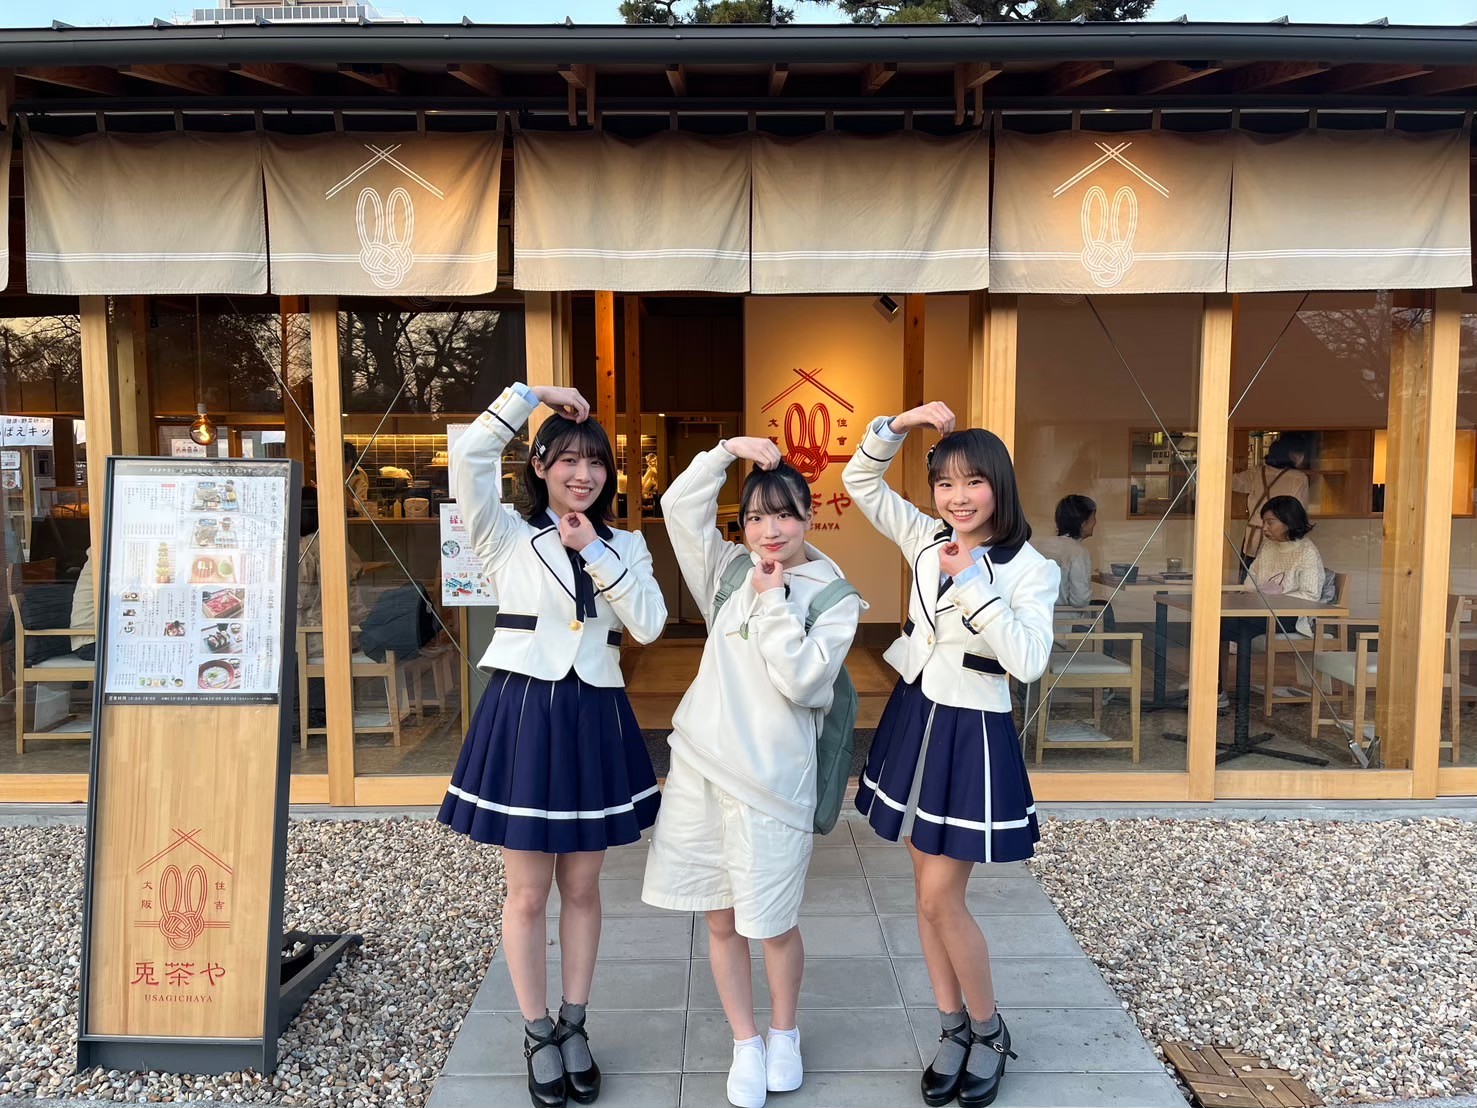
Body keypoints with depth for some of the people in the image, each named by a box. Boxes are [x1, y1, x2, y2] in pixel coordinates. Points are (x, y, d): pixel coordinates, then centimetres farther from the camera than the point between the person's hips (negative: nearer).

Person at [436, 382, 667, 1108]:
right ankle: (537, 1034, 26)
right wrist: (532, 394, -10)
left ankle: (574, 1025, 30)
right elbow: (468, 458, -15)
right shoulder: (507, 536, 1)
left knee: (582, 888, 13)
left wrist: (595, 550, -13)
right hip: (523, 714, -2)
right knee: (528, 891, 7)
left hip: (595, 718, 3)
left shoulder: (626, 546, 8)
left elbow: (649, 625, -7)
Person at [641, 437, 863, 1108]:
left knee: (774, 922, 8)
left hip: (771, 776, -3)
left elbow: (803, 680, -15)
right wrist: (728, 450, -7)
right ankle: (746, 1044, 32)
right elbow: (679, 506, 0)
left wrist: (773, 601, -13)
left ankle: (784, 1034, 36)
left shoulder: (835, 596, -3)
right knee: (721, 919, 12)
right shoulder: (731, 571, 7)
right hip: (700, 762, 4)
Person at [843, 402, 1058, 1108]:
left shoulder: (1032, 571, -12)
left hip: (972, 735, -5)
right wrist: (899, 425, -9)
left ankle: (989, 1032, 22)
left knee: (940, 897, -3)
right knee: (929, 892, 13)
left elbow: (1028, 663, -25)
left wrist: (973, 582, -27)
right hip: (914, 720, 6)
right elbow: (859, 481, 5)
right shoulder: (927, 539, 2)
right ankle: (954, 1029, 29)